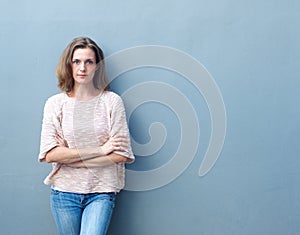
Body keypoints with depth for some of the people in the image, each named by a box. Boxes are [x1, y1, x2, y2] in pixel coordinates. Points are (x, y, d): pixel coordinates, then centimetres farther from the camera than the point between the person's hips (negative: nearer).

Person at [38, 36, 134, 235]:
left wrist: (69, 158, -10)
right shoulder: (55, 103, 1)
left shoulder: (112, 101, -2)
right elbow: (49, 154, -9)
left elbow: (121, 154, -7)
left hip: (101, 192, -1)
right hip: (64, 191, 2)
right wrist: (99, 150, -12)